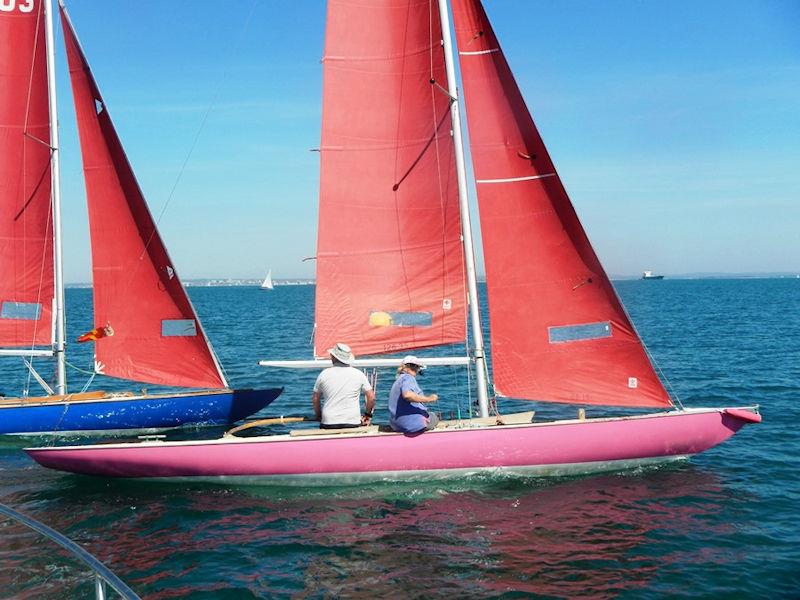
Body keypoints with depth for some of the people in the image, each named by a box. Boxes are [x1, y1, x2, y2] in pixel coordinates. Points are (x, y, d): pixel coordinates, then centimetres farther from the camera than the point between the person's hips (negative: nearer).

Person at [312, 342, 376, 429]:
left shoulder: (324, 374, 3)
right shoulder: (358, 374, 3)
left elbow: (315, 399, 11)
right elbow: (371, 397, 4)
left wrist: (319, 416, 25)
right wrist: (368, 414, 18)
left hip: (329, 424, 0)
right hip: (353, 423, 0)